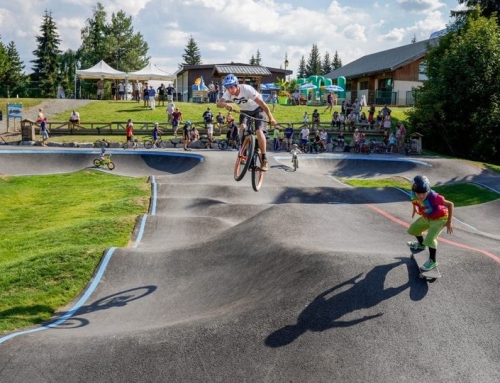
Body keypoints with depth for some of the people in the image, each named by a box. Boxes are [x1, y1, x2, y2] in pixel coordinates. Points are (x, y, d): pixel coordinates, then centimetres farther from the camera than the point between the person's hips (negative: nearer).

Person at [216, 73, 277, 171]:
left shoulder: (247, 89, -34)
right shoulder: (228, 93, -20)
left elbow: (261, 102, -37)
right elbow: (219, 103, -31)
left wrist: (271, 117, -43)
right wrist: (226, 105, -55)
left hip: (256, 110, -4)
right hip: (245, 111, 4)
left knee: (258, 131, -22)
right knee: (242, 127, -23)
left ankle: (264, 160, -16)